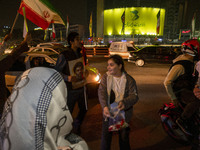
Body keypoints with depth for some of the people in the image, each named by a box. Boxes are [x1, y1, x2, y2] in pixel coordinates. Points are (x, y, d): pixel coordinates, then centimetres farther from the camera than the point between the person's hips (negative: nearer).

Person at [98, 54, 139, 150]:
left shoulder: (129, 80, -12)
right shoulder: (106, 77, -6)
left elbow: (134, 96, -17)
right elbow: (101, 92, -16)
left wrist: (124, 102, -37)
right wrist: (104, 106, -32)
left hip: (123, 113, -1)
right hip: (108, 112, 2)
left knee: (124, 136, 19)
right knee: (106, 135, 14)